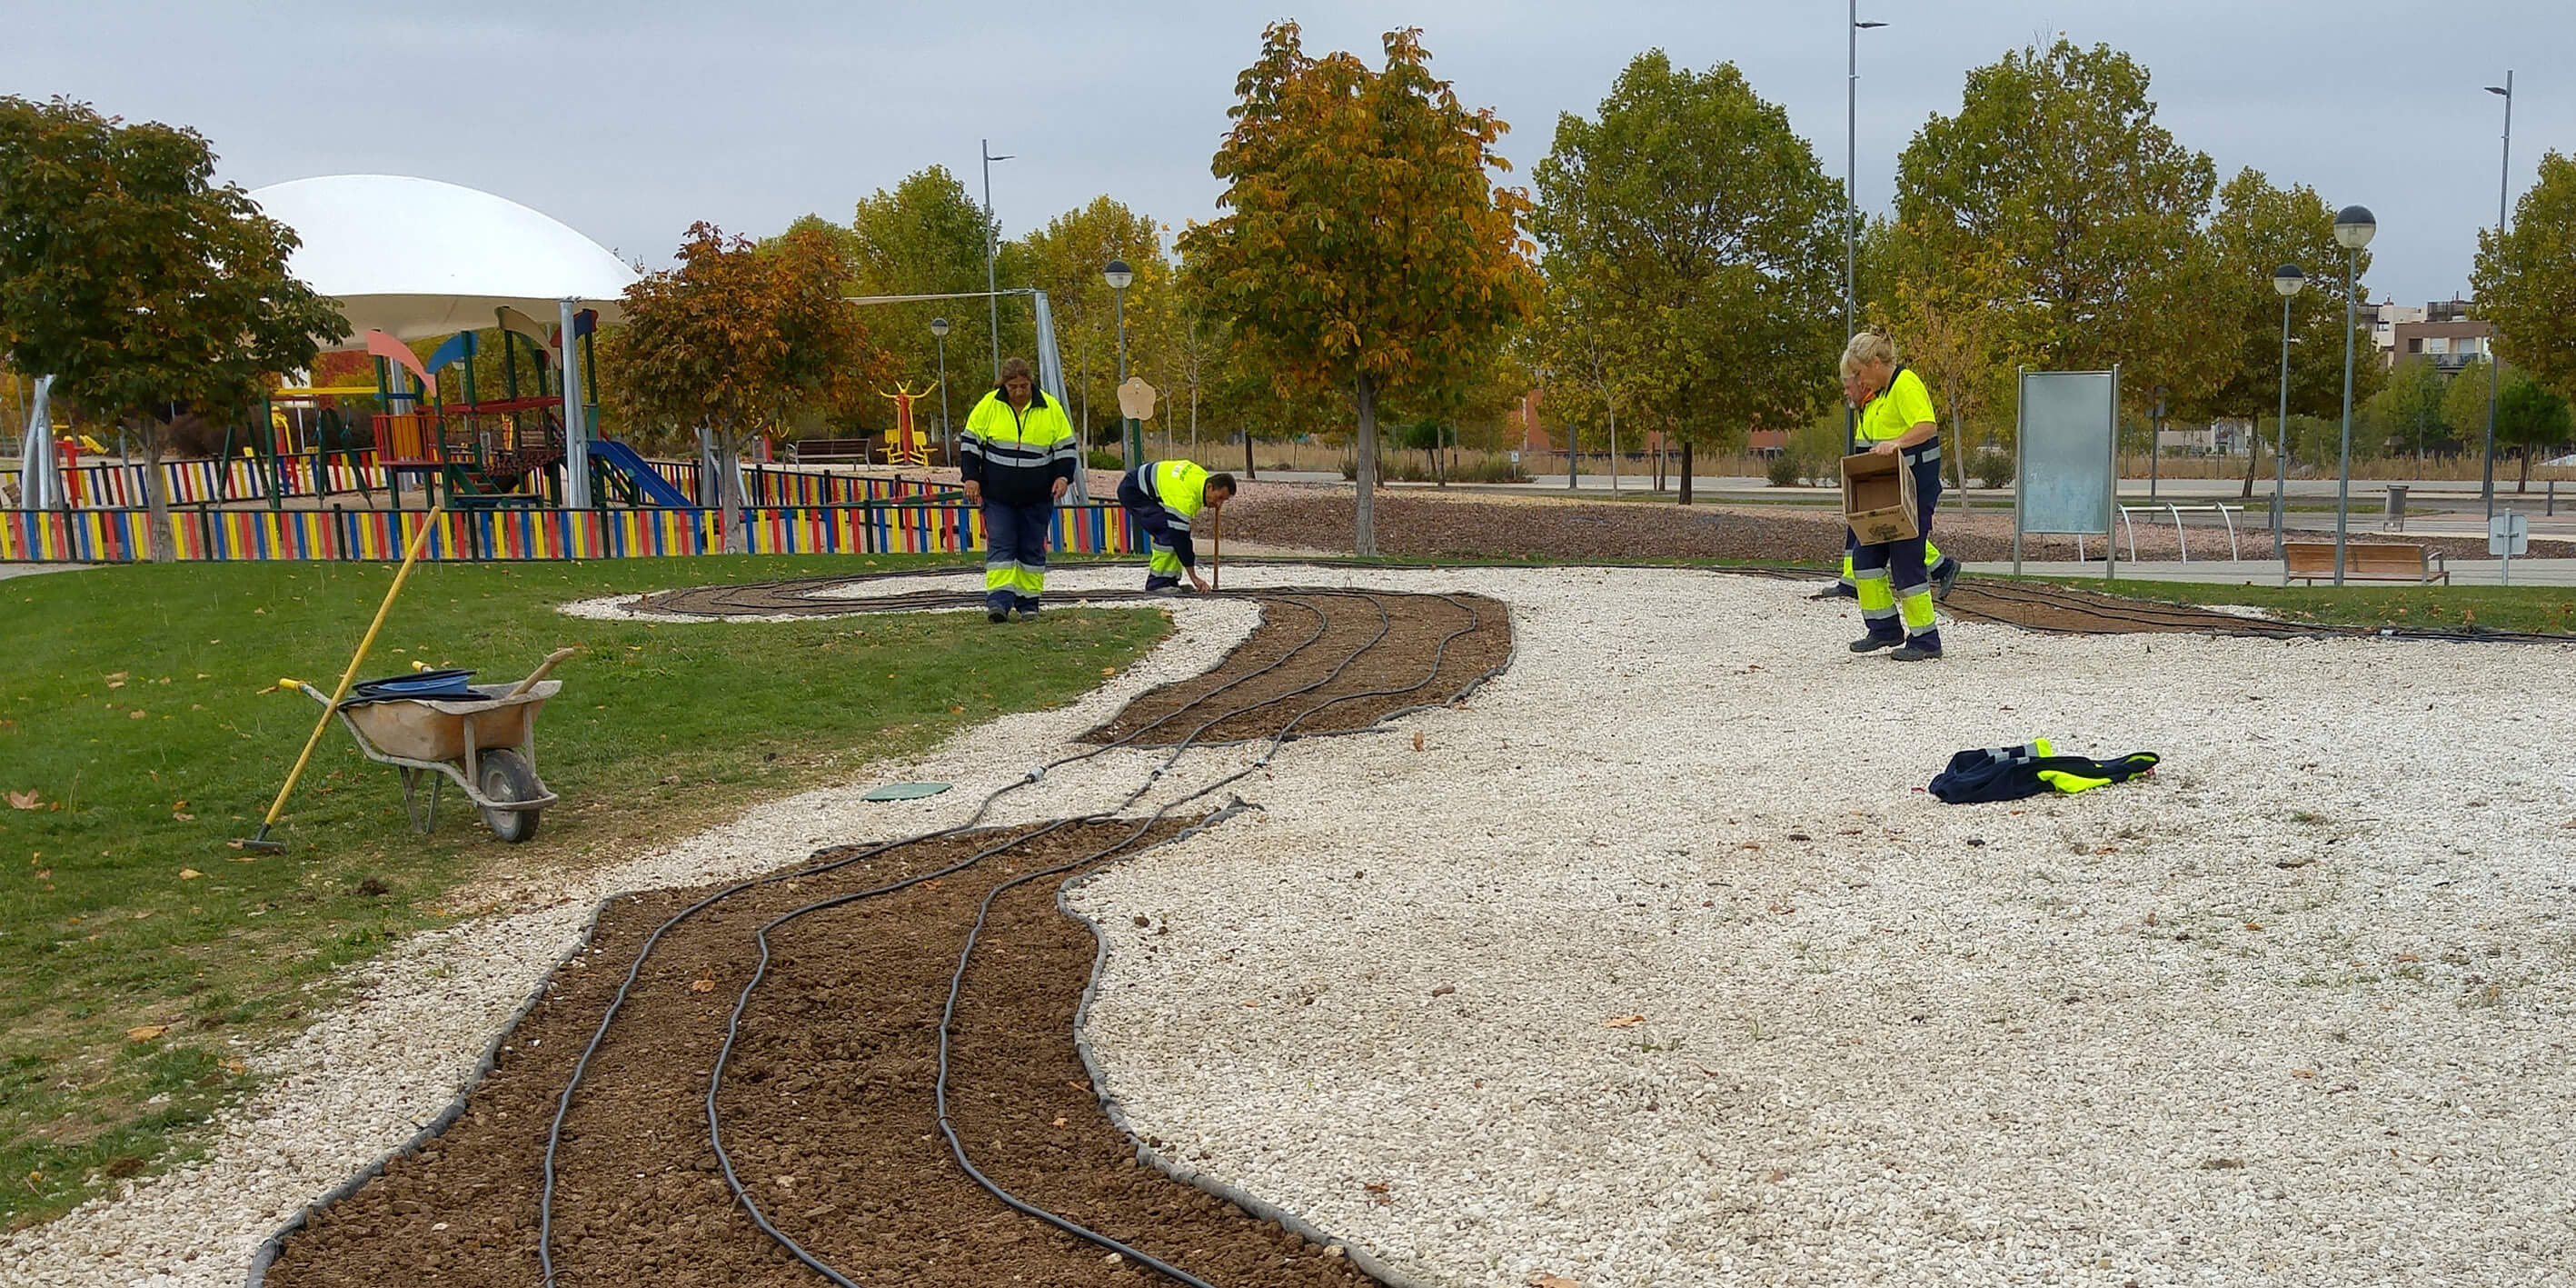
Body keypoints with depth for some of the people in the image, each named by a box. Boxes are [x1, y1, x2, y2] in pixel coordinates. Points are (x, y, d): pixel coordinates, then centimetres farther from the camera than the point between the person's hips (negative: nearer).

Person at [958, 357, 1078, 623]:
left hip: (1037, 497, 1)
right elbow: (969, 441, 5)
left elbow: (1066, 446, 6)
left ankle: (1028, 601, 14)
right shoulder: (989, 406, -2)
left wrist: (1063, 477, -6)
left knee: (1033, 549, 6)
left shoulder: (1050, 408, -1)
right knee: (1000, 546, -8)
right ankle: (998, 601, -12)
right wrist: (971, 478, -2)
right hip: (997, 495, -1)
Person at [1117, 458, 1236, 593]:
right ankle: (1156, 583, -16)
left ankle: (1170, 581, 3)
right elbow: (1180, 537, -34)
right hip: (1131, 491, -10)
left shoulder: (1203, 476, -8)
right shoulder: (1184, 498, -35)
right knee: (1169, 532, -23)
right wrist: (1194, 577, -31)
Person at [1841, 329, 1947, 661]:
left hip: (1915, 486, -10)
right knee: (1865, 556, 8)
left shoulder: (1906, 385, -13)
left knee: (1907, 562, -7)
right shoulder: (1879, 393, 17)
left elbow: (1928, 426, -30)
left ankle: (1925, 639, 2)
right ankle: (1885, 629, 17)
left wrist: (1897, 442, -43)